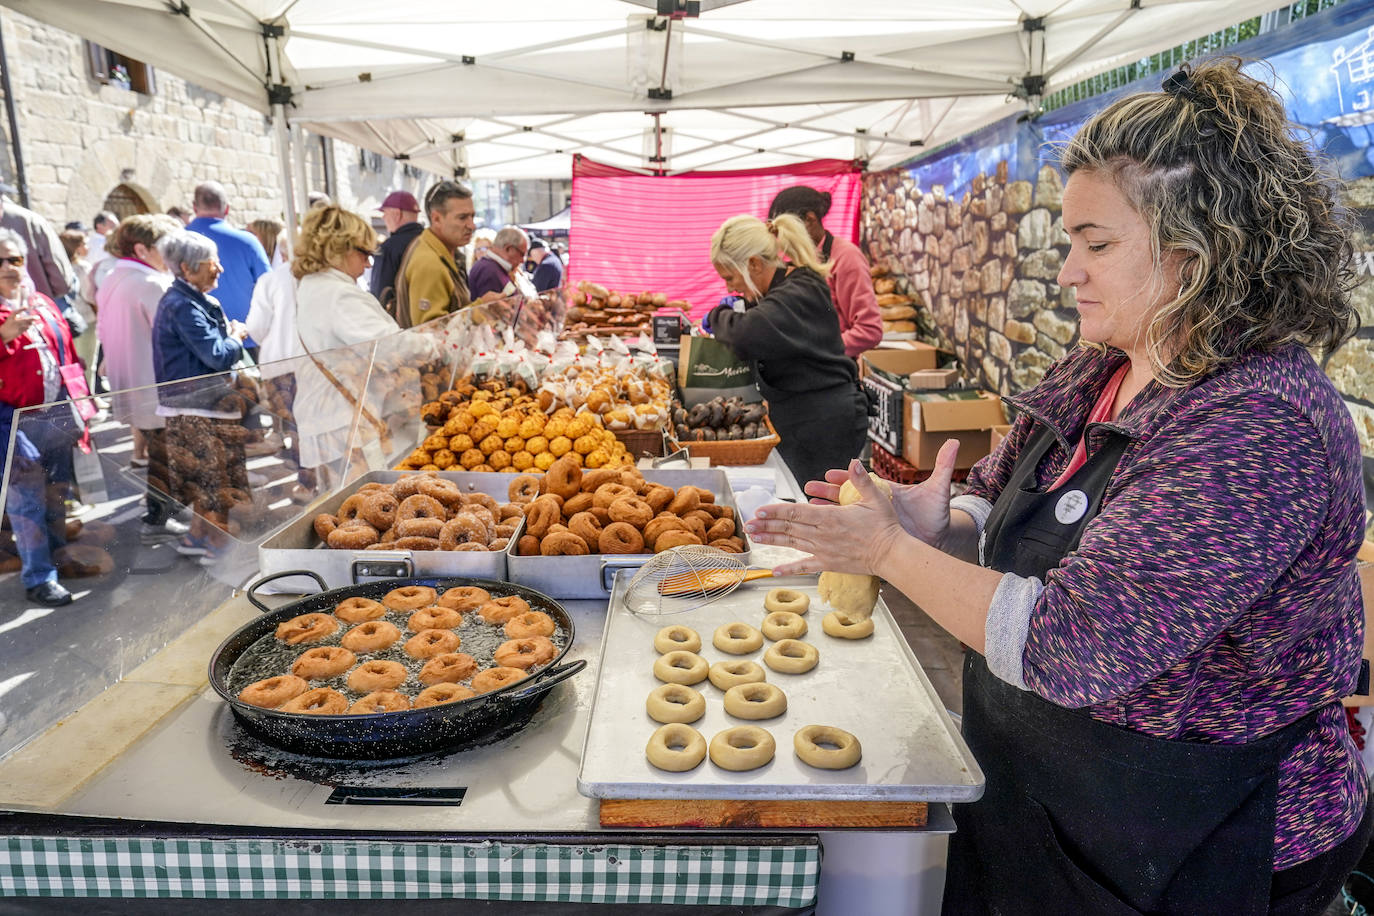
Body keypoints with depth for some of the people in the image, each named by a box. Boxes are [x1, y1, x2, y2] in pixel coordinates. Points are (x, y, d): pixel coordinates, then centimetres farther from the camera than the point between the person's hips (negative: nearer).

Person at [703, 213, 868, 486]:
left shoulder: (800, 295, -19)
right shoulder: (787, 287, 12)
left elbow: (748, 334, -37)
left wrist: (718, 317, -15)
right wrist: (739, 308, 13)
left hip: (823, 426, -10)